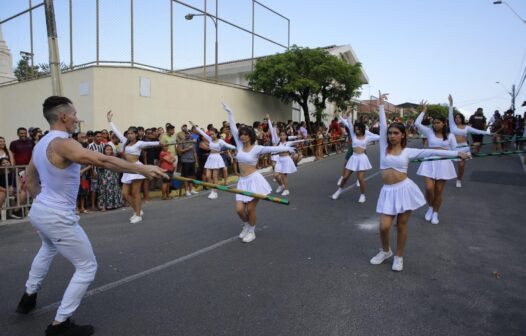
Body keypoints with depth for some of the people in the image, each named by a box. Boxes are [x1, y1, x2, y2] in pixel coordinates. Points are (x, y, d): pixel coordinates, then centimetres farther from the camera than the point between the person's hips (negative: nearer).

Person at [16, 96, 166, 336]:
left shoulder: (41, 144, 7)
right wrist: (143, 169, -33)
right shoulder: (62, 143, -22)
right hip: (58, 217, -10)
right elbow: (103, 161, -34)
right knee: (87, 267, 1)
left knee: (48, 249, 39)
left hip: (39, 212, 10)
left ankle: (28, 297, 53)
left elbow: (30, 181, 17)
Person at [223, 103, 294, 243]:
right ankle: (246, 226, 30)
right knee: (239, 209, -1)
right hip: (242, 181, 5)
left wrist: (286, 148, -23)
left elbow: (272, 149, -15)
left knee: (250, 209, 0)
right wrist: (230, 113, 8)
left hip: (254, 180, -5)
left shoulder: (257, 148, -6)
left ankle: (251, 231, 23)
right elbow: (233, 129, 8)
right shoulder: (240, 145, 6)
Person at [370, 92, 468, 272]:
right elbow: (382, 125, 2)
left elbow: (432, 152, 2)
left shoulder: (408, 152, 2)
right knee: (384, 226, -4)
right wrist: (381, 105, 2)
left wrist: (457, 153, 1)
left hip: (404, 189, -1)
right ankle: (385, 251, 26)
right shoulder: (384, 147, 4)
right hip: (388, 191, 1)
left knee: (401, 225, 7)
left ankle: (399, 256, 27)